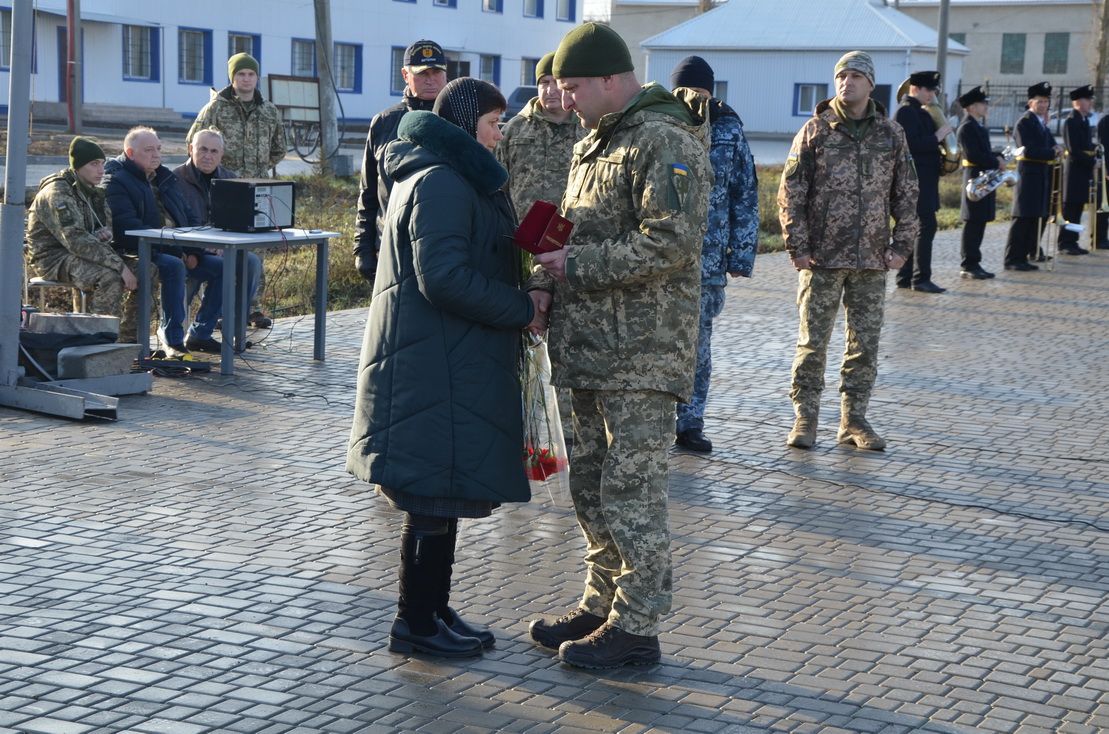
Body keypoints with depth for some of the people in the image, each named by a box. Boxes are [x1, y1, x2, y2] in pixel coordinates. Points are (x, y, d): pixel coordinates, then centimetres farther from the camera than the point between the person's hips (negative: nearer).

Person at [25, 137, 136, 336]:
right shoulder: (57, 193, -19)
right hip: (54, 258, -9)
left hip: (82, 253, 9)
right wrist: (119, 265, -33)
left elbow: (110, 224, 16)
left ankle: (129, 340, -2)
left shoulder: (93, 191, 10)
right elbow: (76, 241, -29)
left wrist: (104, 233, -11)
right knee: (110, 277, -34)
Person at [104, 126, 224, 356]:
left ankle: (200, 334, 1)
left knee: (221, 266, -7)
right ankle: (173, 341, -30)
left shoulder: (165, 178, 21)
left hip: (180, 251, 8)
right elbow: (127, 227, -17)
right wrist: (176, 251, -23)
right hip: (143, 253, -8)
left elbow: (189, 218, 22)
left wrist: (193, 251, 1)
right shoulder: (116, 182, -4)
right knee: (174, 266, -36)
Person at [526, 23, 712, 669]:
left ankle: (636, 629, 4)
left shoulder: (665, 142, -13)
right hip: (591, 348, 10)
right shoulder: (593, 145, 18)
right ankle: (602, 608, 28)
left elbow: (672, 240, -24)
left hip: (642, 354, -10)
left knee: (631, 492, -5)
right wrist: (544, 287, 6)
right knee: (592, 484, 16)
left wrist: (577, 265, -18)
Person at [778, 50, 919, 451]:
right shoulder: (815, 131, -1)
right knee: (813, 341, 2)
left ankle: (853, 420, 17)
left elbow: (906, 193, 11)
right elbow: (790, 191, -2)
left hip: (872, 259, 3)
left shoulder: (891, 134, 7)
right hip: (823, 256, -2)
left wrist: (902, 245, 2)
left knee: (865, 344, 7)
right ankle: (805, 418, 12)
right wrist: (797, 247, -8)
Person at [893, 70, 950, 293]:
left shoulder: (920, 112, 18)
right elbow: (910, 145, -22)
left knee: (915, 227, 11)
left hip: (924, 180, 10)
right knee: (927, 225, -12)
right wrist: (937, 137, -18)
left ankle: (905, 277, 15)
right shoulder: (905, 112, -12)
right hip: (916, 179, -10)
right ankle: (921, 278, -10)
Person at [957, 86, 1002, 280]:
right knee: (973, 224, -7)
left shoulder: (979, 126, 19)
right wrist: (996, 162, -14)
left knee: (979, 223, 10)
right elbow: (973, 156, -19)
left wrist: (997, 158, 5)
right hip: (975, 178, -10)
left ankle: (974, 264, 15)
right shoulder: (967, 127, -12)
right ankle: (968, 266, -4)